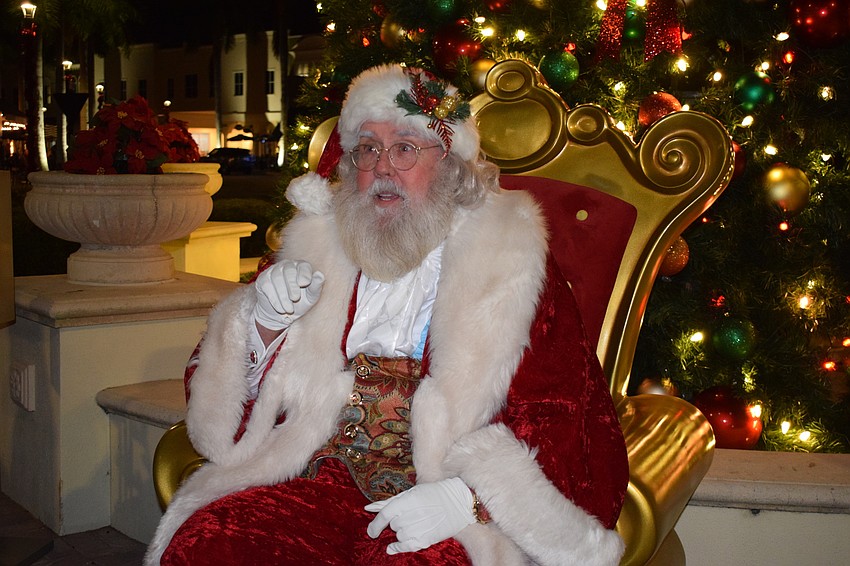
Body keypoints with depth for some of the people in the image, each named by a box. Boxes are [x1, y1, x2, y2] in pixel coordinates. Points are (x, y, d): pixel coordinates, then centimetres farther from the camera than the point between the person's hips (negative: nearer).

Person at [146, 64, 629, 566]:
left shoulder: (512, 263, 5)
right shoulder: (316, 247, 12)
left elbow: (568, 427, -2)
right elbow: (219, 406, 14)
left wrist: (465, 499, -17)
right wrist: (263, 325, -6)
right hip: (319, 482, 3)